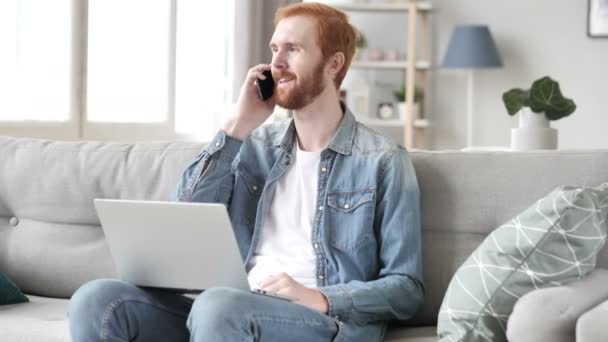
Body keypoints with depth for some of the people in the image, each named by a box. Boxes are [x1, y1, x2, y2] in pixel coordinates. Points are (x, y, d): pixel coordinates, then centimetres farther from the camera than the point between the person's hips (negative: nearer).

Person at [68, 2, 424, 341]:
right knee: (97, 300, -19)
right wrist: (240, 125, 2)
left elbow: (407, 288, 0)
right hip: (234, 309, 5)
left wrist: (321, 299, -18)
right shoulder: (257, 146, 17)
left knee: (218, 305, -38)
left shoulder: (383, 161, 3)